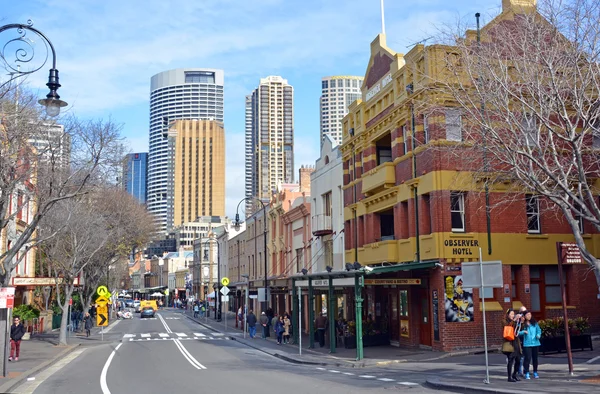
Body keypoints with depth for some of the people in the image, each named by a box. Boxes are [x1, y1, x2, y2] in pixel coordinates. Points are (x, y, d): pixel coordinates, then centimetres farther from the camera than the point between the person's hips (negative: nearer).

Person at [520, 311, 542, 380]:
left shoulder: (535, 323, 8)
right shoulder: (523, 324, -2)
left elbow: (539, 330, 11)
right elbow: (518, 333, -4)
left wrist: (538, 335, -8)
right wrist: (523, 332, -22)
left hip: (535, 343, 4)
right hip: (527, 344, -4)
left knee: (535, 358, 11)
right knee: (528, 358, -8)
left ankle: (535, 373, 24)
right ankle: (527, 374, -2)